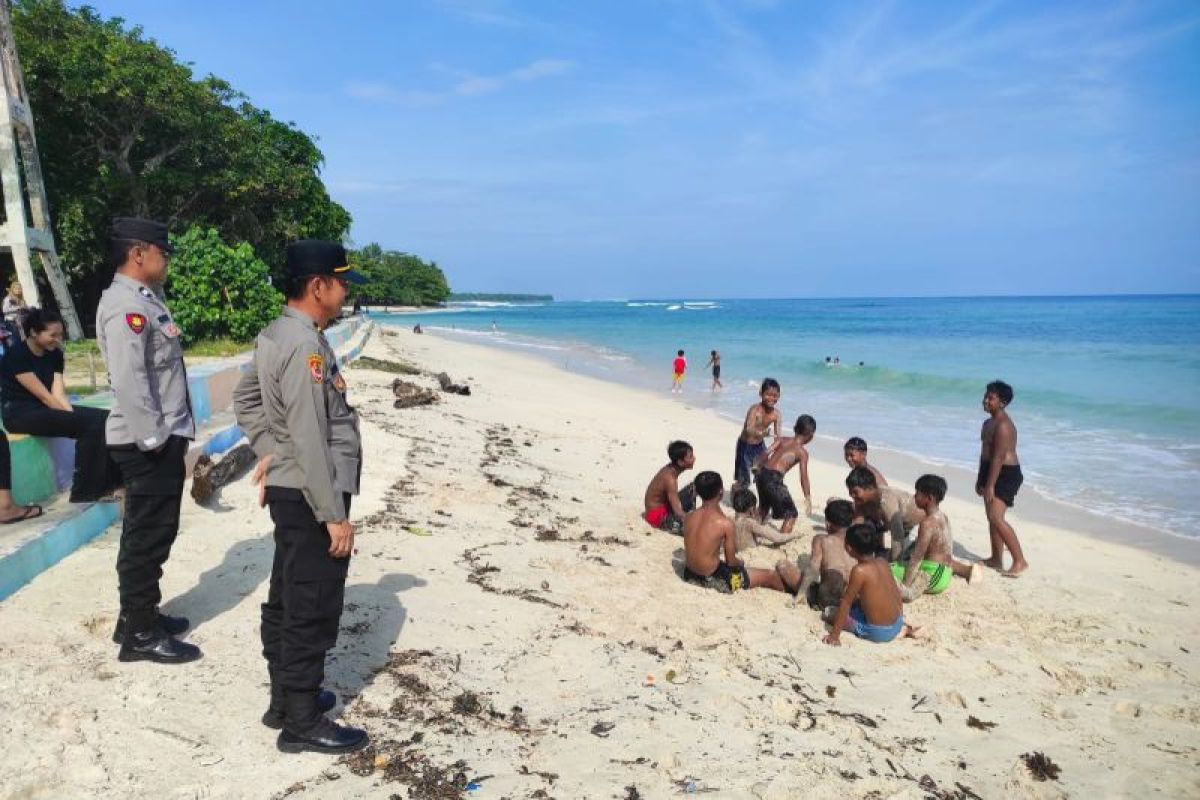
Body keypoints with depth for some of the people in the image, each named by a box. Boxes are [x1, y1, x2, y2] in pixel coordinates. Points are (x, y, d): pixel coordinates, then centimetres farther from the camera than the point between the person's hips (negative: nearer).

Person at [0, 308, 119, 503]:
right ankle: (84, 491, -14)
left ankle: (106, 483, -6)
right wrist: (74, 418, -20)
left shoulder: (54, 354, 6)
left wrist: (73, 417, -19)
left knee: (104, 418, -13)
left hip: (49, 410, 7)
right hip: (21, 413, -7)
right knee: (89, 424, -26)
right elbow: (44, 396, -18)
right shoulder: (16, 355, -15)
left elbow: (58, 394, -3)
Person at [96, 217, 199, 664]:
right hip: (148, 444, -10)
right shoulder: (126, 306, -17)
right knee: (146, 536, 0)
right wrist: (153, 439, -22)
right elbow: (129, 381, -24)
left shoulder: (145, 299, 14)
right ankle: (139, 634, 11)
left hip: (164, 436, 10)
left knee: (153, 533, 18)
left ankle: (140, 616, 32)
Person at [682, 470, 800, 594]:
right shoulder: (725, 523, -20)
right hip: (713, 581, -7)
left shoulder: (689, 517, -2)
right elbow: (731, 562, -10)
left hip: (690, 576, 7)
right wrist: (740, 562, 11)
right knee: (769, 576, 12)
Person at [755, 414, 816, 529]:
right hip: (774, 479, -7)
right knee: (791, 514, 6)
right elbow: (803, 477, -4)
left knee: (764, 506, 33)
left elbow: (767, 453, 3)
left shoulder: (783, 440, 14)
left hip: (762, 474, 7)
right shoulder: (802, 453, 1)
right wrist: (808, 498, 1)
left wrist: (761, 469, 15)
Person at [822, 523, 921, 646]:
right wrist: (899, 618, 24)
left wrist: (834, 635, -14)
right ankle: (902, 629, 13)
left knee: (832, 612, 2)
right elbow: (896, 592, 8)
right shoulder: (882, 562, -2)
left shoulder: (860, 570, -22)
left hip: (878, 632, -6)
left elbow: (846, 602, -18)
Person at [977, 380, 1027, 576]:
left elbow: (998, 457, -23)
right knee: (992, 518, 14)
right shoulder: (989, 423, 13)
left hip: (1006, 474, -10)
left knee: (996, 518, -17)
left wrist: (990, 486, -25)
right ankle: (996, 559, 24)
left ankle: (1020, 561, -12)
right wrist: (980, 479, 23)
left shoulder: (1003, 425, -19)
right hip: (992, 472, 10)